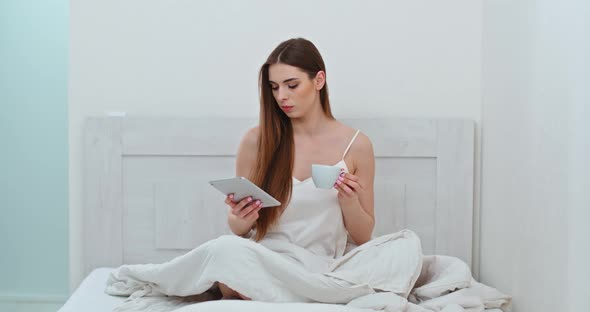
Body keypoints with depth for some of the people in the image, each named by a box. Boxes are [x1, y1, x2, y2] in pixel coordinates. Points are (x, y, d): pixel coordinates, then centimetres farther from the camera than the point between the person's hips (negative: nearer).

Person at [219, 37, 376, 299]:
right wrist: (243, 219, -12)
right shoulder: (256, 140, 4)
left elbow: (362, 237, 10)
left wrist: (349, 201, -11)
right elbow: (237, 228, 13)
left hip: (314, 265, -1)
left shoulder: (355, 145, 3)